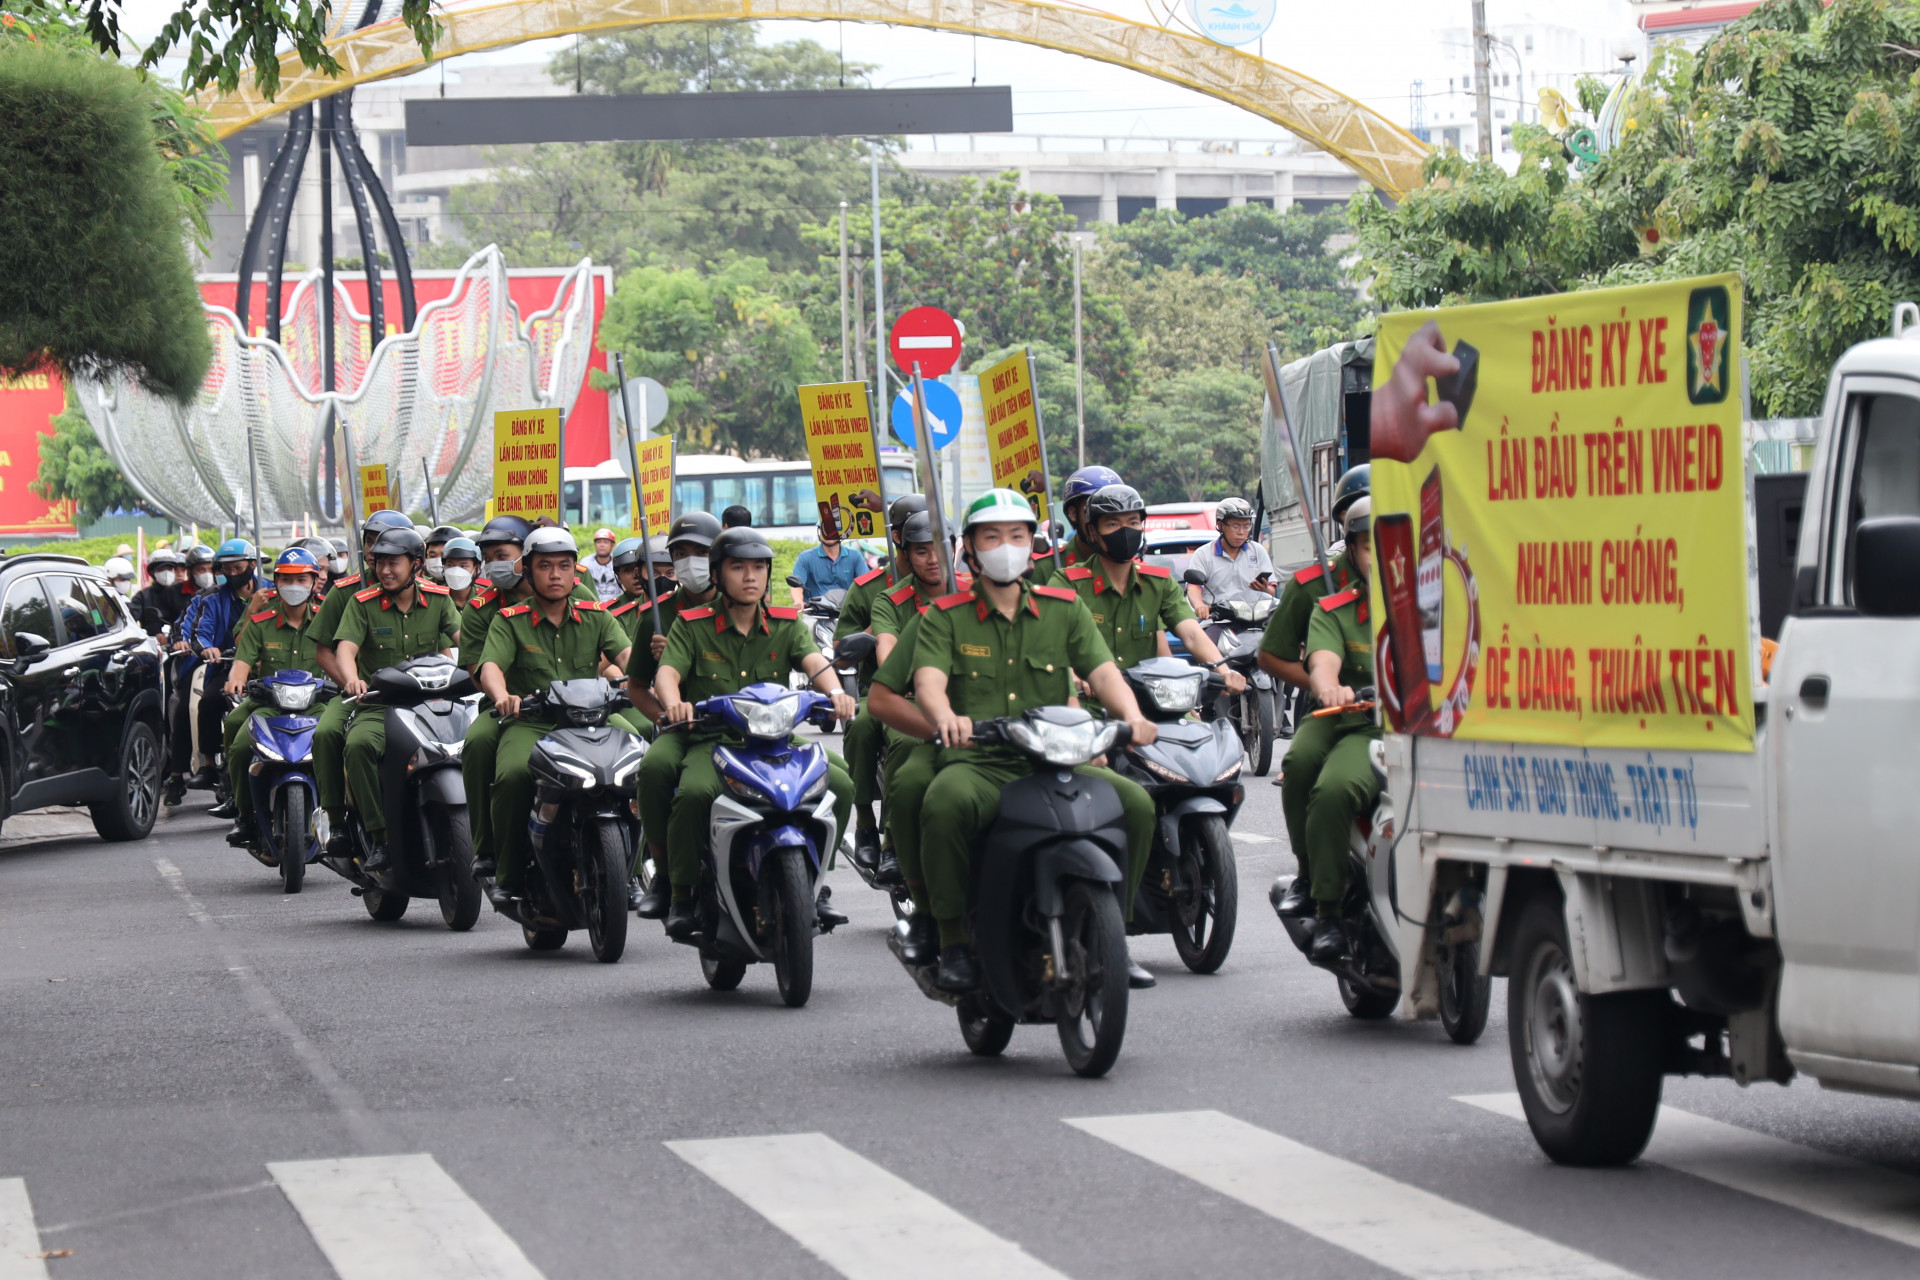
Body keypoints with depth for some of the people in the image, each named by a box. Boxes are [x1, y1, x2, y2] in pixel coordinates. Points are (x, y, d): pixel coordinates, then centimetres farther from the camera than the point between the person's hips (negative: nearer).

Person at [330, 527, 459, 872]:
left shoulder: (438, 599, 8)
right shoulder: (362, 603, 4)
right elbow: (345, 647, -9)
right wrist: (352, 679, -32)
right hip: (378, 706, -1)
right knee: (359, 744, -33)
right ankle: (379, 840, -27)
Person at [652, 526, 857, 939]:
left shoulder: (786, 625, 11)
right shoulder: (693, 626, 5)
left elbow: (814, 661, -7)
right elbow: (667, 671, -9)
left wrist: (835, 692, -30)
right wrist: (674, 703, -34)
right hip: (710, 741, -3)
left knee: (840, 785, -20)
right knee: (694, 792, -35)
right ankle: (682, 896, -16)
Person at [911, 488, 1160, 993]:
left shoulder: (1065, 609, 16)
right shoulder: (945, 617, 8)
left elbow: (1102, 671, 3)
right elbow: (929, 680, -9)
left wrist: (1130, 715, -20)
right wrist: (947, 718, -34)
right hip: (977, 763, -3)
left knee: (1135, 803, -21)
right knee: (945, 804, -37)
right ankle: (955, 942, -21)